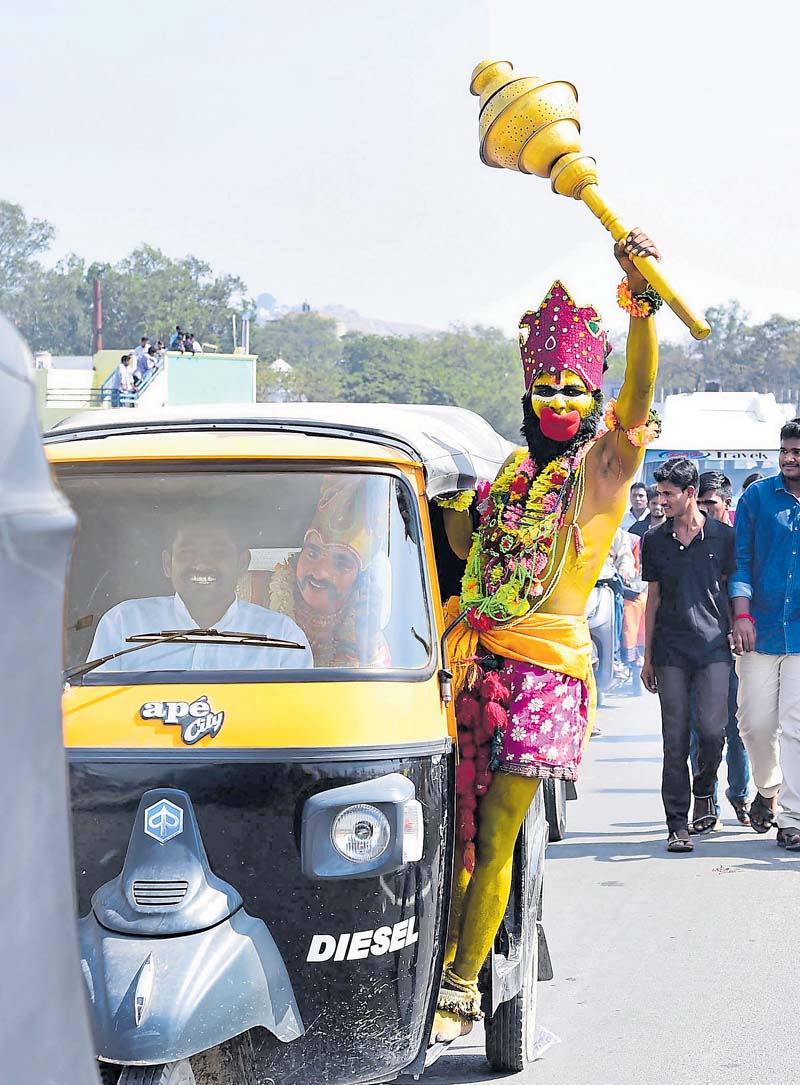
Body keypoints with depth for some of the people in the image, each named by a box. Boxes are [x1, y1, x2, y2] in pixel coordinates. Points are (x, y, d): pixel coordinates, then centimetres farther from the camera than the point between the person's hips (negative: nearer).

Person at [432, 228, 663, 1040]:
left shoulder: (601, 466, -2)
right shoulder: (514, 470, 17)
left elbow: (637, 400, -23)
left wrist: (640, 310, -37)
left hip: (546, 668, -5)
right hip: (480, 663, 6)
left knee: (494, 838, -6)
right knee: (457, 830, 4)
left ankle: (461, 989, -1)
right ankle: (443, 966, 14)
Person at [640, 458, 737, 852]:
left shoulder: (723, 535, 5)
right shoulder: (654, 542, 10)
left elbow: (734, 587, 11)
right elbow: (654, 598, 14)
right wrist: (647, 657, 13)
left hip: (714, 646, -2)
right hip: (671, 651, 2)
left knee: (712, 728, -14)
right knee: (675, 739, -2)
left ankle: (704, 791, 15)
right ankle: (678, 825, 1)